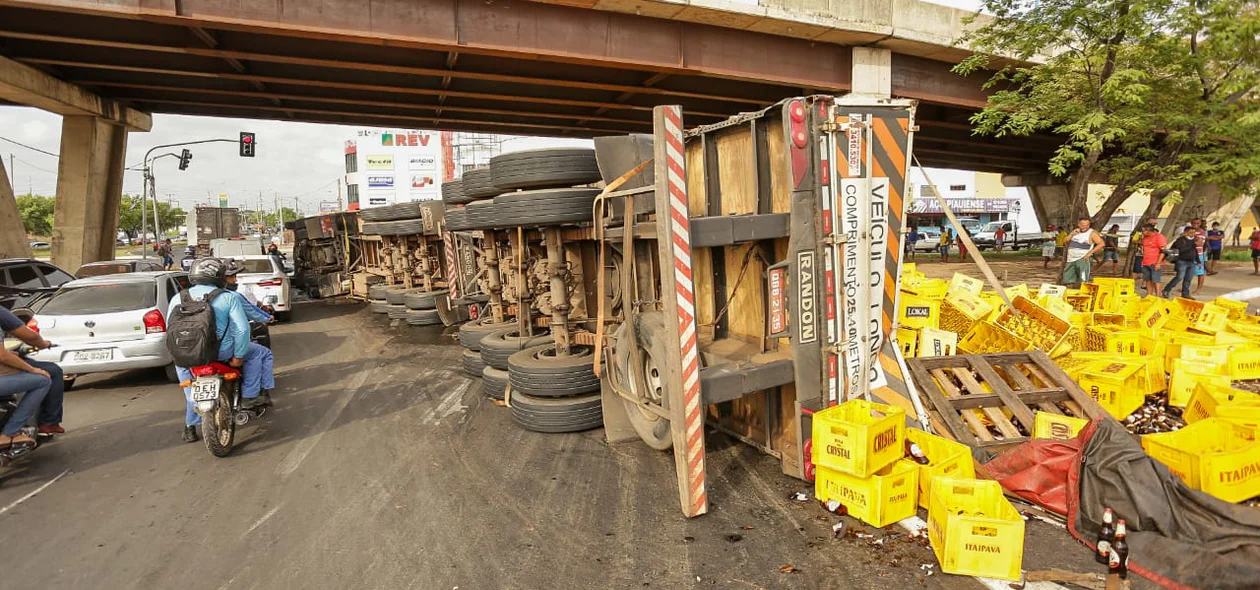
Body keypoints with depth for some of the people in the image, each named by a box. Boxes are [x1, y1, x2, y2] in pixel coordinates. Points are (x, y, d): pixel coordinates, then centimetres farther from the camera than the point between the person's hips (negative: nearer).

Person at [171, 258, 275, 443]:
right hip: (222, 352, -4)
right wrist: (239, 356, -4)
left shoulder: (177, 298, 6)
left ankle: (190, 427, 33)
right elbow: (242, 329, -13)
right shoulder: (228, 297, -5)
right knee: (260, 353, 19)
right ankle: (250, 396, 12)